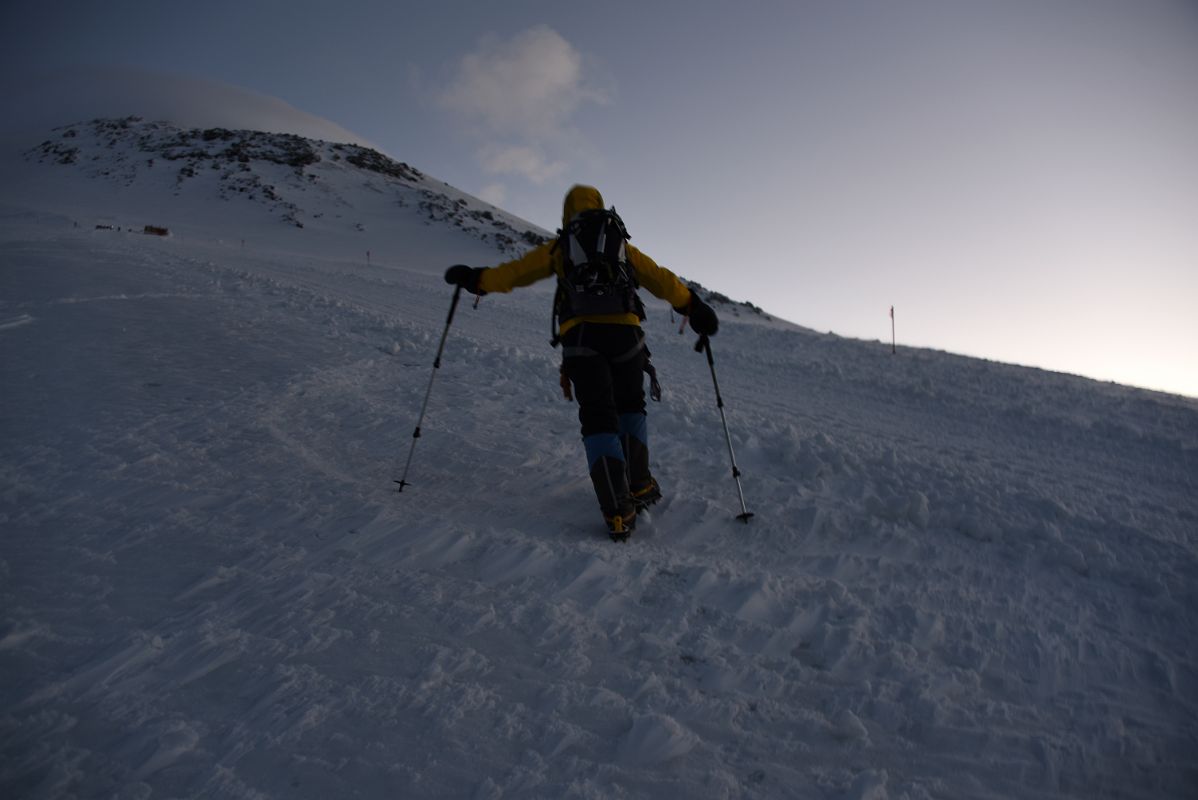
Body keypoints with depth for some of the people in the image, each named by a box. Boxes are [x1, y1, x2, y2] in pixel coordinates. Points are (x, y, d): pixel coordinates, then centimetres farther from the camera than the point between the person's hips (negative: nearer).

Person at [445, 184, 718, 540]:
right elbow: (661, 279, 15)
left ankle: (619, 512, -13)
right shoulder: (622, 246, 20)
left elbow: (516, 271, 16)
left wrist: (474, 279, 27)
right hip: (624, 332, 1)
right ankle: (640, 486, 13)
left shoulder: (559, 247, 16)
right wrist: (694, 306, 18)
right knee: (630, 408, 22)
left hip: (580, 336, -1)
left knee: (598, 420, -1)